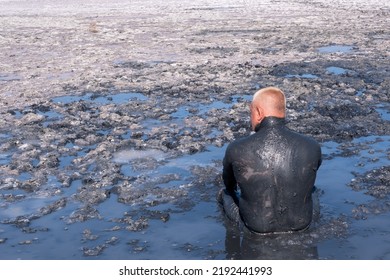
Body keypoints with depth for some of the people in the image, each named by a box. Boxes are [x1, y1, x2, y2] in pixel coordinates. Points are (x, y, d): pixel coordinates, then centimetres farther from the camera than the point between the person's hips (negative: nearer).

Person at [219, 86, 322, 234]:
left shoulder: (236, 149, -20)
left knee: (227, 193, 30)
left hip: (256, 227, -2)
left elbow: (229, 183, 4)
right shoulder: (312, 147, -16)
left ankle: (225, 198, 60)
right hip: (301, 224, 2)